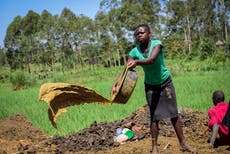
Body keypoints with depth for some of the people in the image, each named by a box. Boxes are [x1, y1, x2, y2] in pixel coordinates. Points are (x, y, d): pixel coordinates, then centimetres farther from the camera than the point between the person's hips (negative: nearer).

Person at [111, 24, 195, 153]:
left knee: (174, 114, 5)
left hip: (165, 83, -1)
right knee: (154, 117, 2)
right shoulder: (134, 52, -13)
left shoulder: (157, 44, -21)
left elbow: (152, 59, -39)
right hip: (150, 86, 1)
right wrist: (116, 84, -36)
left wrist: (137, 62, -58)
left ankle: (183, 143, 16)